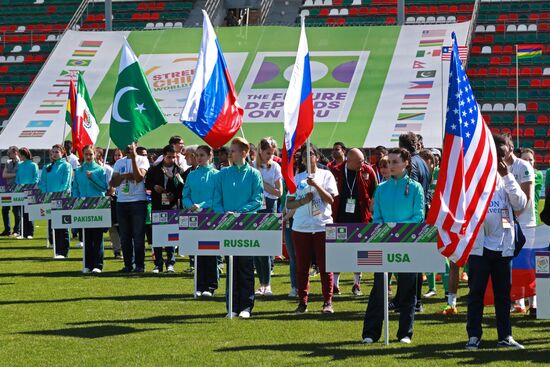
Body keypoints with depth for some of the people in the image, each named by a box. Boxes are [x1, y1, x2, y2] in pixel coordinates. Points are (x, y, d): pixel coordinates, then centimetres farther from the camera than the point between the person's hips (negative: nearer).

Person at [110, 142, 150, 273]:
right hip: (121, 202, 5)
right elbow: (113, 183, 8)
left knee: (138, 235, -4)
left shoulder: (142, 160, 1)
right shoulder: (119, 162, 14)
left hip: (138, 202, -5)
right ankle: (128, 264, 12)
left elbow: (139, 177, -14)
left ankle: (139, 265, 1)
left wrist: (133, 159, -16)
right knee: (124, 236, 6)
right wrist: (123, 176, -10)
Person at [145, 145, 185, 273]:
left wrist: (175, 195, -13)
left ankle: (170, 263, 3)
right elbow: (147, 183, 13)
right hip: (157, 206, 2)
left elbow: (183, 189, 2)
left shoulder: (179, 171, 3)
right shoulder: (154, 169, 7)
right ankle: (158, 264, 10)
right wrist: (154, 187, -6)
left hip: (172, 206, -2)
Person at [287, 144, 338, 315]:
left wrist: (316, 184, -15)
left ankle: (328, 302, 3)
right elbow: (289, 204, 9)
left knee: (325, 266, -2)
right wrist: (303, 201, -9)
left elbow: (331, 199, -5)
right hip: (301, 228, 2)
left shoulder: (326, 175, 5)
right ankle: (302, 302, 9)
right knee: (302, 267, 3)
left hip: (322, 226, -2)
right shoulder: (297, 178, 12)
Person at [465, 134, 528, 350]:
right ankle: (474, 335, 6)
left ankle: (505, 336, 13)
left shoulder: (507, 178, 10)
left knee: (503, 292, 8)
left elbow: (521, 205, -3)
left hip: (503, 244, 3)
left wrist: (507, 176, -7)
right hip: (479, 244, -3)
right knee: (476, 292, 0)